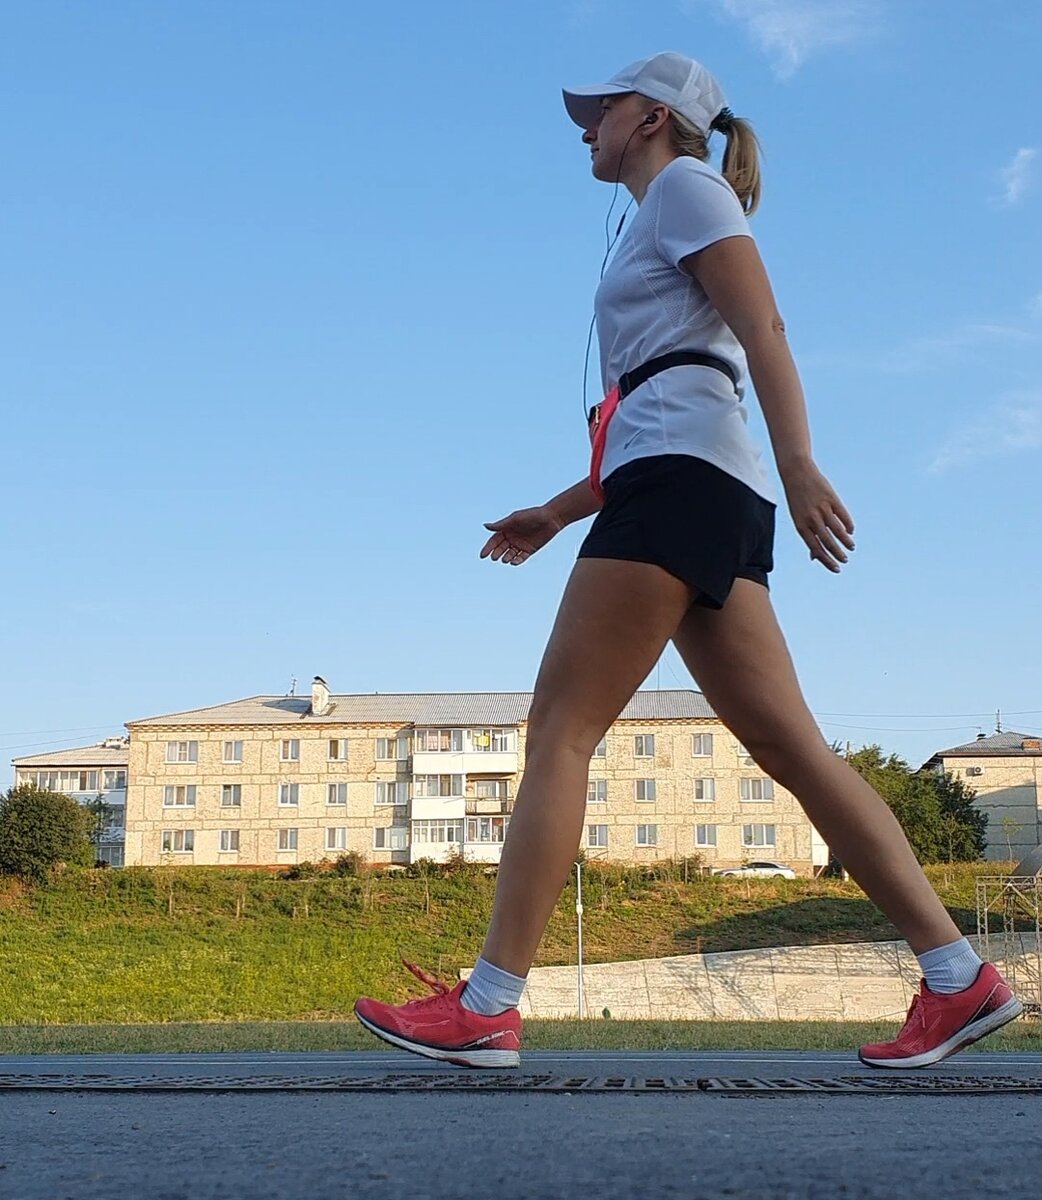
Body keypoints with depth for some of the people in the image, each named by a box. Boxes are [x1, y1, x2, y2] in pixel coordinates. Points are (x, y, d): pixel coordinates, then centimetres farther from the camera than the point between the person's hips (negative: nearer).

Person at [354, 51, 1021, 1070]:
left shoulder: (684, 185, 6)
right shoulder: (661, 229, 32)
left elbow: (763, 327, -10)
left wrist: (798, 463, -23)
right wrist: (556, 512, 31)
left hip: (682, 476, -9)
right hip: (698, 492, 10)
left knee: (558, 729, -12)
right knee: (790, 747, 0)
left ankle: (486, 1008, -14)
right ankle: (958, 977, -4)